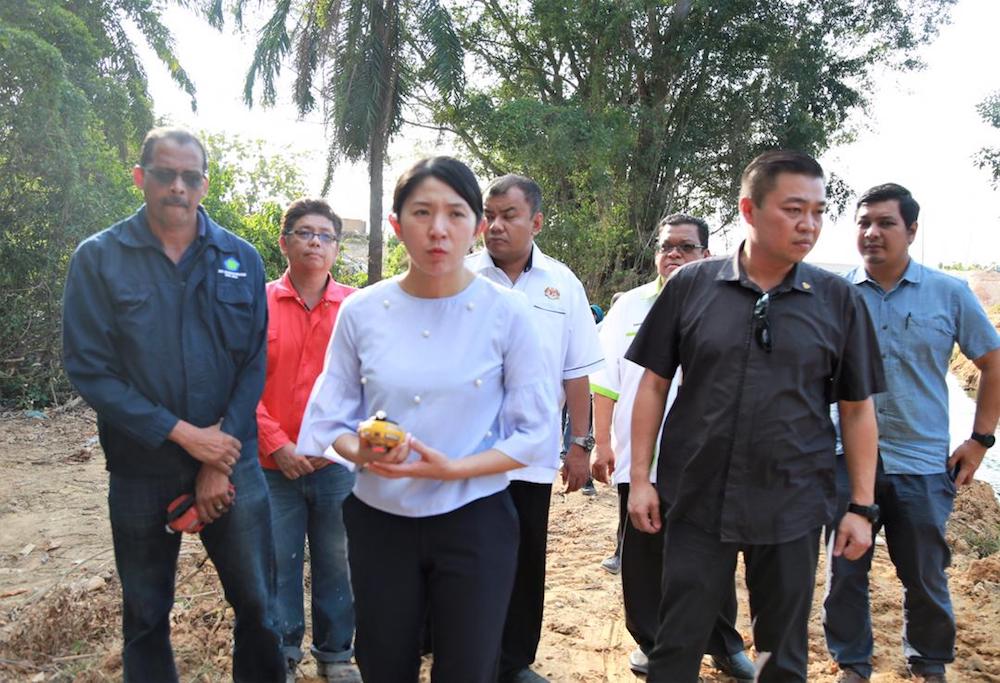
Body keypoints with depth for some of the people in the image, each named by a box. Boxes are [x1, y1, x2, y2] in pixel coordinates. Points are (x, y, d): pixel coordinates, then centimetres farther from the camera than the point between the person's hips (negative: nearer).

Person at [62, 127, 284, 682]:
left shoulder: (240, 259, 2)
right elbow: (88, 368, -9)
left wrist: (220, 459, -9)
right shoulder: (98, 258, -2)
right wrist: (182, 434, -15)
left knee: (258, 604, 7)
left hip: (232, 461, 1)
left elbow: (254, 364, 0)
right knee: (145, 614, 14)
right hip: (141, 470, -1)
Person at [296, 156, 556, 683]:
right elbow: (331, 417, 2)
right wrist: (360, 452, -20)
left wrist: (452, 468, -20)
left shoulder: (507, 313, -10)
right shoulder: (361, 311, -4)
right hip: (379, 520, 2)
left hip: (474, 522, -2)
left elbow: (535, 431, -7)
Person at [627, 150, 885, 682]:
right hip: (696, 499, 0)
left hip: (793, 506, 1)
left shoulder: (838, 300, -1)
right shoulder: (691, 285, -3)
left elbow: (857, 409, 4)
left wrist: (863, 507, 2)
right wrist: (639, 478, -1)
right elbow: (654, 384, 2)